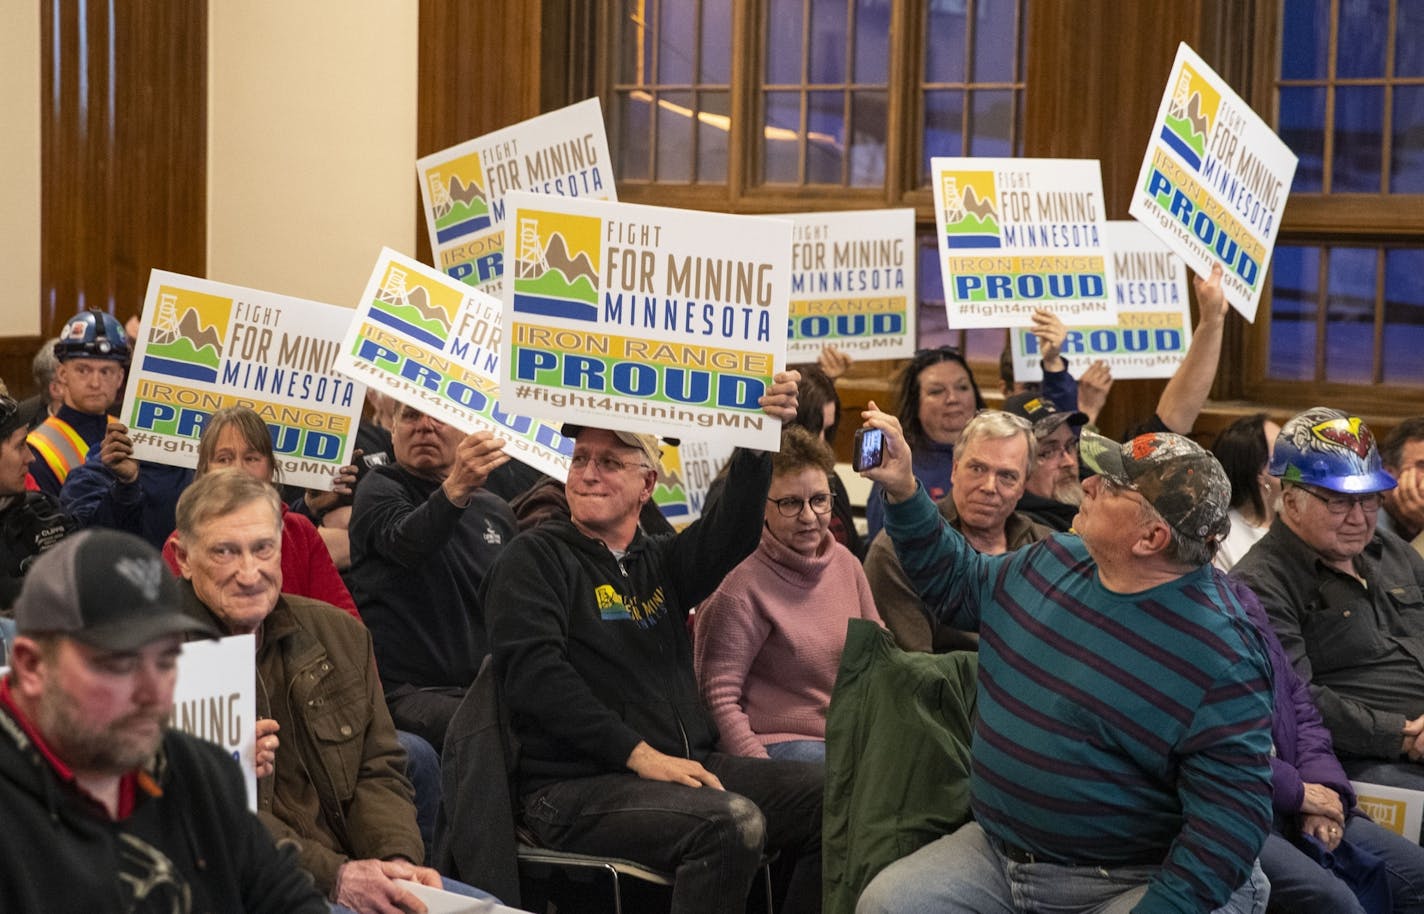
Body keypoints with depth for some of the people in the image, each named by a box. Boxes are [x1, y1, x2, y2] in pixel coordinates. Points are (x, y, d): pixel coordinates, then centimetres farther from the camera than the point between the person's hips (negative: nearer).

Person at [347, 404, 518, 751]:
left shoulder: (497, 511, 17)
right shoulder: (379, 490, 1)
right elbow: (405, 542, -24)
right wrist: (456, 488, -44)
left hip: (485, 686, 5)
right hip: (407, 689, -5)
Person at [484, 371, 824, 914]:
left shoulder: (660, 560, 18)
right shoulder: (535, 557, 0)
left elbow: (730, 532, -2)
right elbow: (533, 673, -14)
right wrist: (639, 754, -19)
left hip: (683, 765, 7)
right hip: (575, 786, -7)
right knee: (732, 823, -30)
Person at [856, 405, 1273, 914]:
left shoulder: (1219, 654, -19)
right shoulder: (1054, 561, 4)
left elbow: (1232, 814, -21)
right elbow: (956, 584, 24)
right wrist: (902, 491, 13)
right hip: (995, 851, 6)